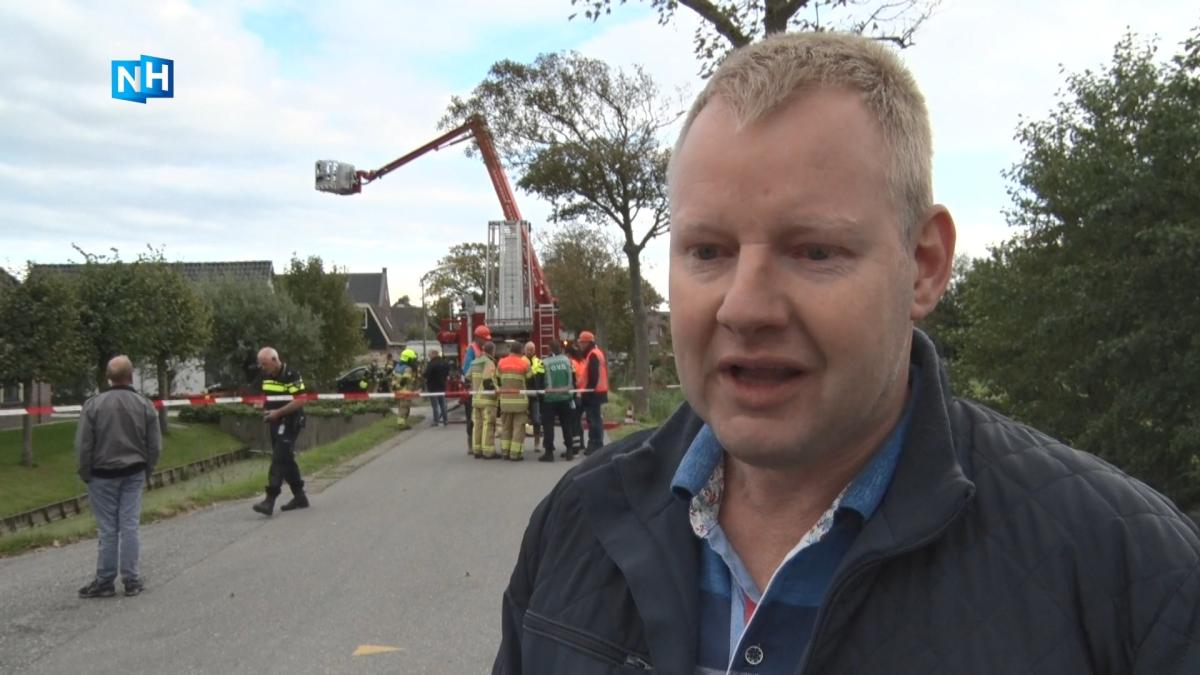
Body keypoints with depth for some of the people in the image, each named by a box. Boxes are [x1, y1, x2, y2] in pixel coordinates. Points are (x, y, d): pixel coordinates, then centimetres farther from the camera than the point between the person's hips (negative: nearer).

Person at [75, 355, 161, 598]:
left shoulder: (94, 404, -10)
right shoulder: (145, 405, -3)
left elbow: (83, 445, -7)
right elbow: (155, 446, 1)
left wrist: (85, 474, 5)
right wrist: (146, 472, 13)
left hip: (103, 475, -2)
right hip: (134, 474, 2)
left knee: (108, 529, 3)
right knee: (130, 526, 5)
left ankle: (105, 581, 10)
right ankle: (131, 580, 8)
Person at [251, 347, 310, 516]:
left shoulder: (291, 375, -16)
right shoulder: (265, 375, 9)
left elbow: (301, 400, -20)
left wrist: (278, 412, -21)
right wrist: (265, 409, 6)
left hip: (290, 422, -9)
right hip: (275, 422, 9)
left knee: (279, 459, -13)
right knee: (286, 460, 13)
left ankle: (270, 500, -16)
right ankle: (300, 496, 23)